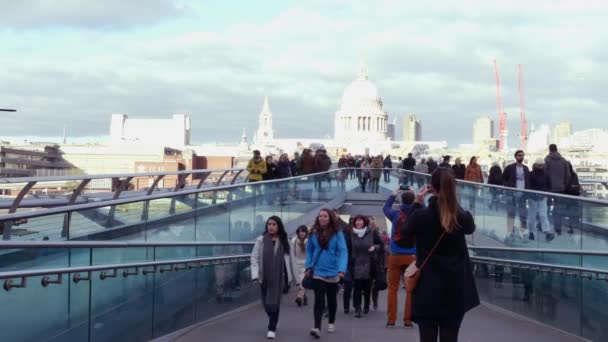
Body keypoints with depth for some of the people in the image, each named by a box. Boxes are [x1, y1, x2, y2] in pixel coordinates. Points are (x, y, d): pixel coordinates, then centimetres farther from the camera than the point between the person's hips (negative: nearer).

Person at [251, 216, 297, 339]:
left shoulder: (284, 241, 5)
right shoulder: (261, 240, 0)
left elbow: (289, 259, 8)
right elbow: (254, 257, -3)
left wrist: (291, 276, 7)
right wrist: (255, 275, -13)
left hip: (278, 277, -1)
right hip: (264, 277, 1)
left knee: (274, 303, -9)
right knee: (266, 303, 9)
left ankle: (272, 328, 1)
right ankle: (273, 321, 36)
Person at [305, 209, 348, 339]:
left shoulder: (337, 234, -10)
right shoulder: (313, 234, -3)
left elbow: (343, 252, -15)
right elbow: (309, 251, 7)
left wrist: (342, 269, -26)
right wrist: (308, 266, -2)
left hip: (333, 272, 0)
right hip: (318, 272, 0)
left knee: (331, 299, 17)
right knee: (319, 300, -12)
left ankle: (332, 322, 37)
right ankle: (317, 327, -20)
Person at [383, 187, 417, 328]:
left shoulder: (396, 215, -3)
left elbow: (385, 207, 19)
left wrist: (394, 194, 28)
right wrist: (415, 196, 28)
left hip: (395, 256, 0)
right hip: (412, 257, 0)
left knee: (392, 288, 5)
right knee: (411, 290, 4)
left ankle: (391, 320, 2)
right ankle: (408, 320, 1)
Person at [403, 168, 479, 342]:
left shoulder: (421, 215, -13)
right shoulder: (462, 217, -10)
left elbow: (407, 232, 9)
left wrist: (417, 204, 12)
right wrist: (450, 200, 11)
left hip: (428, 290, -1)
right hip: (455, 291, 1)